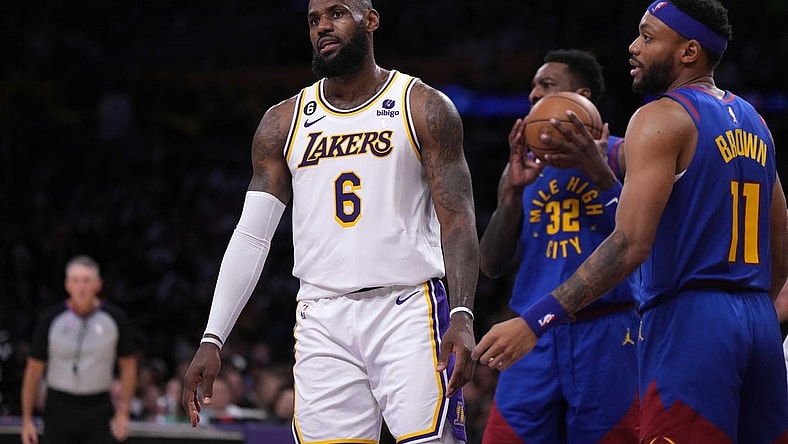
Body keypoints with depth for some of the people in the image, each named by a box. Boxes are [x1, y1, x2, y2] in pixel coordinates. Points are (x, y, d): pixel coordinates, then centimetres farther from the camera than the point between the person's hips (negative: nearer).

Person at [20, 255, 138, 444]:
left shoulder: (115, 318, -2)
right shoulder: (51, 319, -3)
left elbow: (128, 366, 7)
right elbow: (34, 370, 3)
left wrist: (122, 413, 0)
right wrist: (27, 419, 2)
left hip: (98, 409, 0)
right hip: (59, 407, 0)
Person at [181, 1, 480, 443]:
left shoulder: (424, 108, 3)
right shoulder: (284, 122, 12)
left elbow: (458, 221, -3)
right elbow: (251, 237, 11)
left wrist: (462, 317, -18)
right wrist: (212, 340, 2)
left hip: (408, 311, -3)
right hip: (323, 322, 3)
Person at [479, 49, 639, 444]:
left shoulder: (620, 156, 3)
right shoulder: (523, 167, 16)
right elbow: (491, 266, 10)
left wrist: (601, 174, -18)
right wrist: (512, 191, -4)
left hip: (605, 336, -4)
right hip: (534, 337, 4)